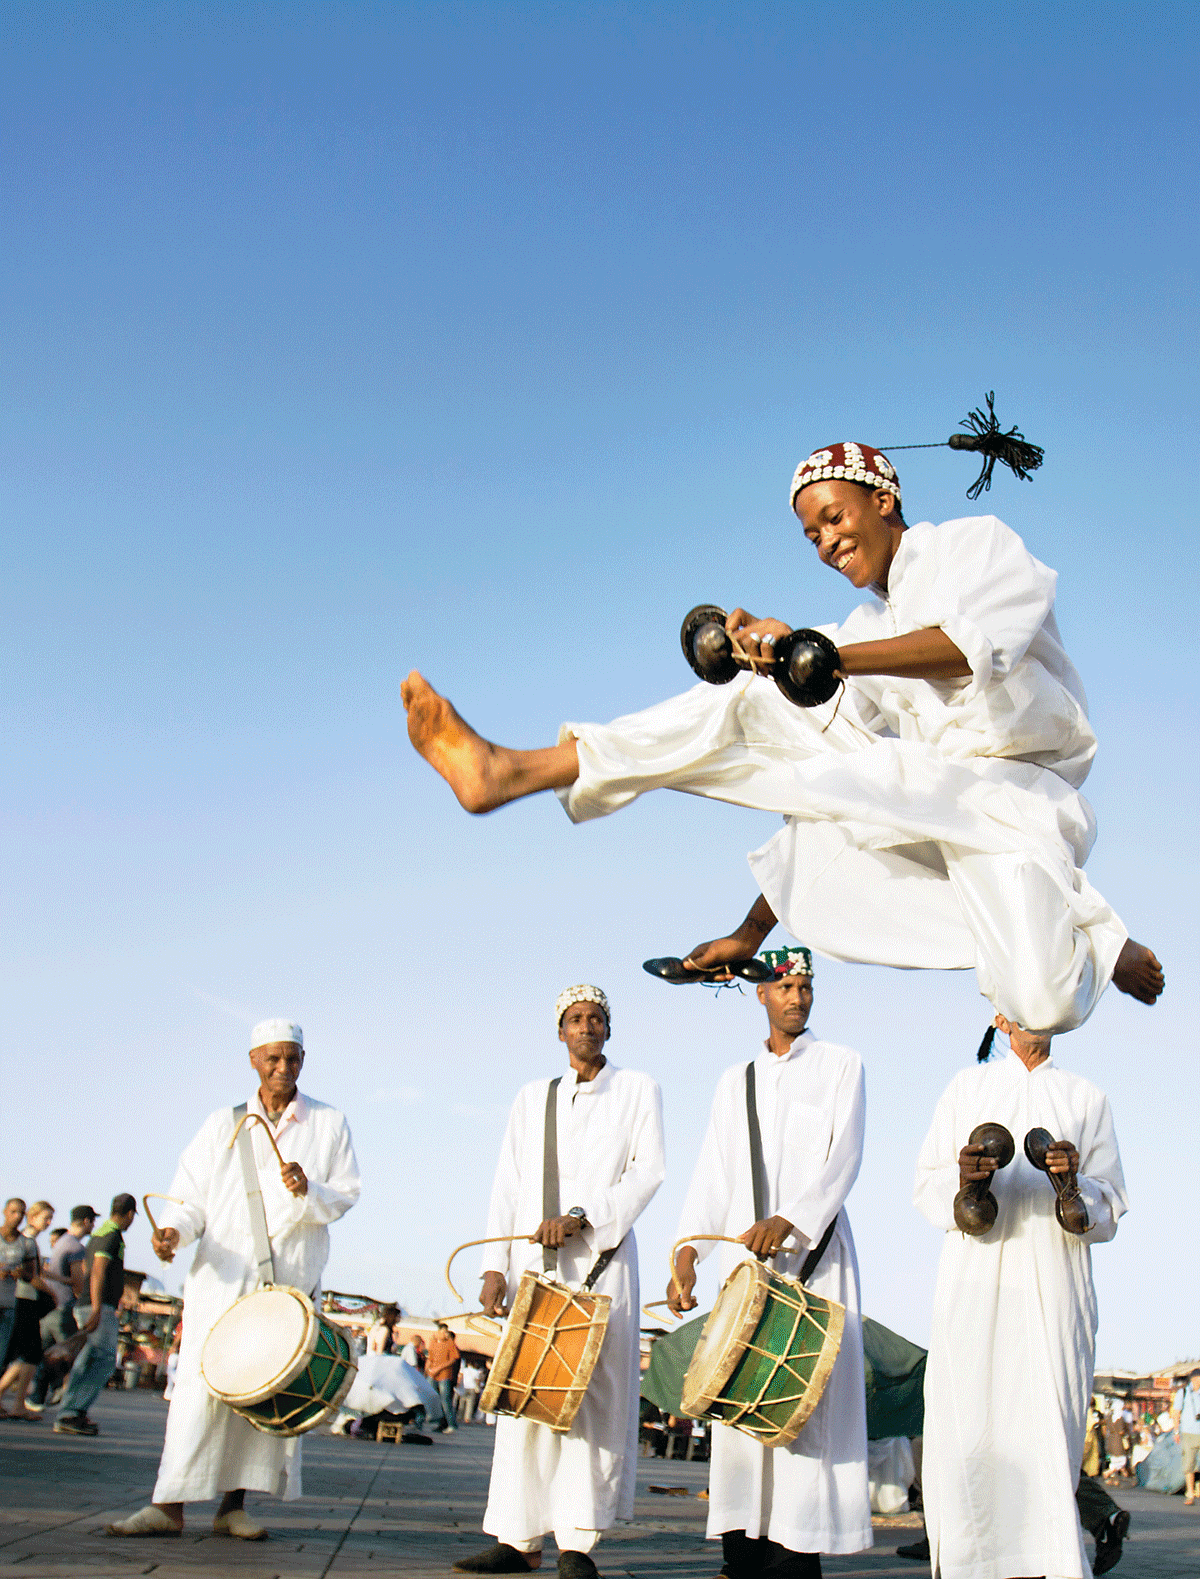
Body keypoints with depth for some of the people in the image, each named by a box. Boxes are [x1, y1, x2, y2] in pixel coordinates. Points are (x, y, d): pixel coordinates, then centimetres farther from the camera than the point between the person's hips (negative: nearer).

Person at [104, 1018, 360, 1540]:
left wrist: (307, 1192, -15)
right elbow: (191, 1195, 7)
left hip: (292, 1278, 0)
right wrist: (175, 1229, -13)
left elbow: (344, 1197, 5)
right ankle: (170, 1505, -3)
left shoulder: (330, 1125, 10)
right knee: (200, 1384, -7)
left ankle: (233, 1504, 6)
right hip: (222, 1276, 0)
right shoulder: (223, 1124, 12)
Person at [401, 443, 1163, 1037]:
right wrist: (755, 929, 10)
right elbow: (826, 795, 15)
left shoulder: (978, 543, 4)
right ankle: (508, 771, -13)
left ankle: (1102, 942, 9)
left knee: (1043, 1007, -29)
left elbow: (970, 647, -21)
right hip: (927, 797, 5)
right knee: (746, 703, -10)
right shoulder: (869, 630, 19)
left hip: (1014, 793, -5)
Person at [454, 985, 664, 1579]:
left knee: (591, 1393, -7)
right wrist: (494, 1266, 1)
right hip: (534, 1262, 3)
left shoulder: (637, 1090, 9)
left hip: (601, 1260, -3)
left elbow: (648, 1171, -3)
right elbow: (507, 1188, 12)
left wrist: (581, 1217, -15)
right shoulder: (532, 1098, 17)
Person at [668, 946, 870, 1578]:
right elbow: (713, 1172, 12)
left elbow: (844, 1158, -5)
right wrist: (687, 1251, -1)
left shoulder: (840, 1065, 7)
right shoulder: (735, 1080, 18)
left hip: (814, 1249, -3)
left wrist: (789, 1220, -20)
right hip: (744, 1249, 3)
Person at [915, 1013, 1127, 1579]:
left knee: (1050, 1437, -8)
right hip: (975, 1283, 0)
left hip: (1055, 1290, 0)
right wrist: (962, 1181, -13)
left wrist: (1072, 1190, -12)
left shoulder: (1087, 1099, 14)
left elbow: (1108, 1211, 10)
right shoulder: (966, 1088, 14)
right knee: (965, 1431, -8)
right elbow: (926, 1186, 9)